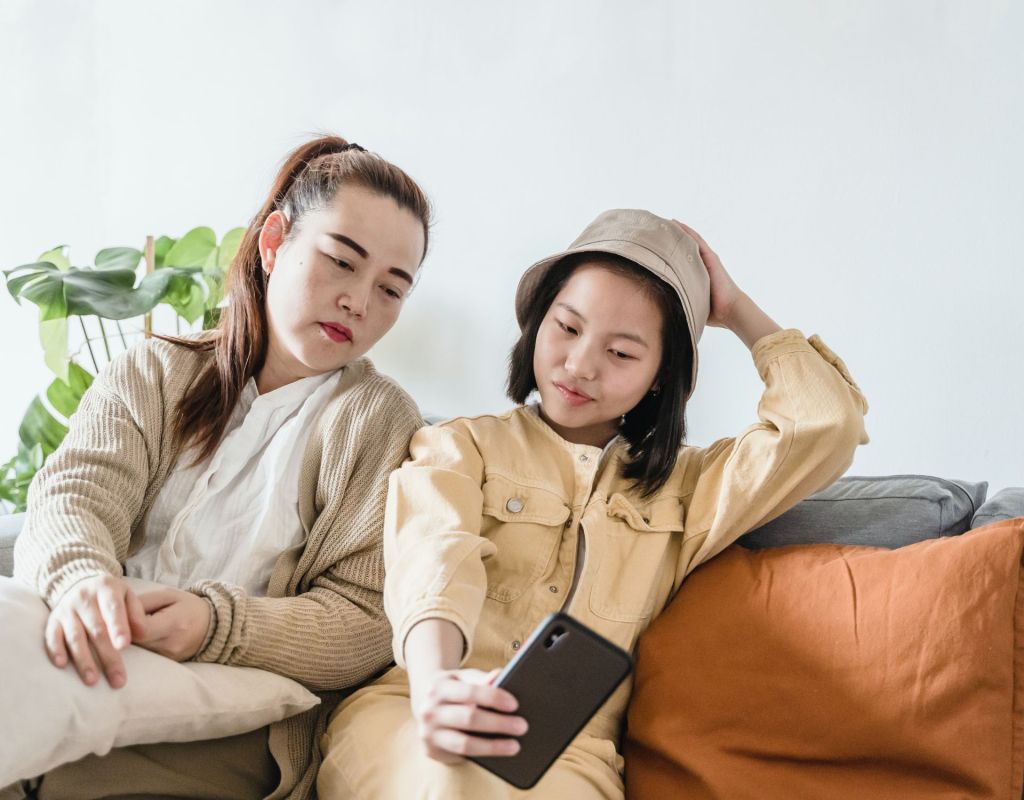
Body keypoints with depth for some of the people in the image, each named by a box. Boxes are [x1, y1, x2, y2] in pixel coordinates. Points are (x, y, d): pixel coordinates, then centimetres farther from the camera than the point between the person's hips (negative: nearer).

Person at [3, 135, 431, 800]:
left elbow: (366, 623, -3)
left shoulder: (381, 422, 4)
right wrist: (81, 578, -26)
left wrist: (217, 625, -21)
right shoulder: (154, 372, 15)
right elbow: (73, 494, -2)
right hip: (98, 664, 4)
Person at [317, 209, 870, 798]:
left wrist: (737, 312, 20)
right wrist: (433, 682, -30)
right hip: (408, 714, 0)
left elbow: (827, 424, 11)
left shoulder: (681, 489, 21)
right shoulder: (461, 447, 14)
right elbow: (435, 560, -8)